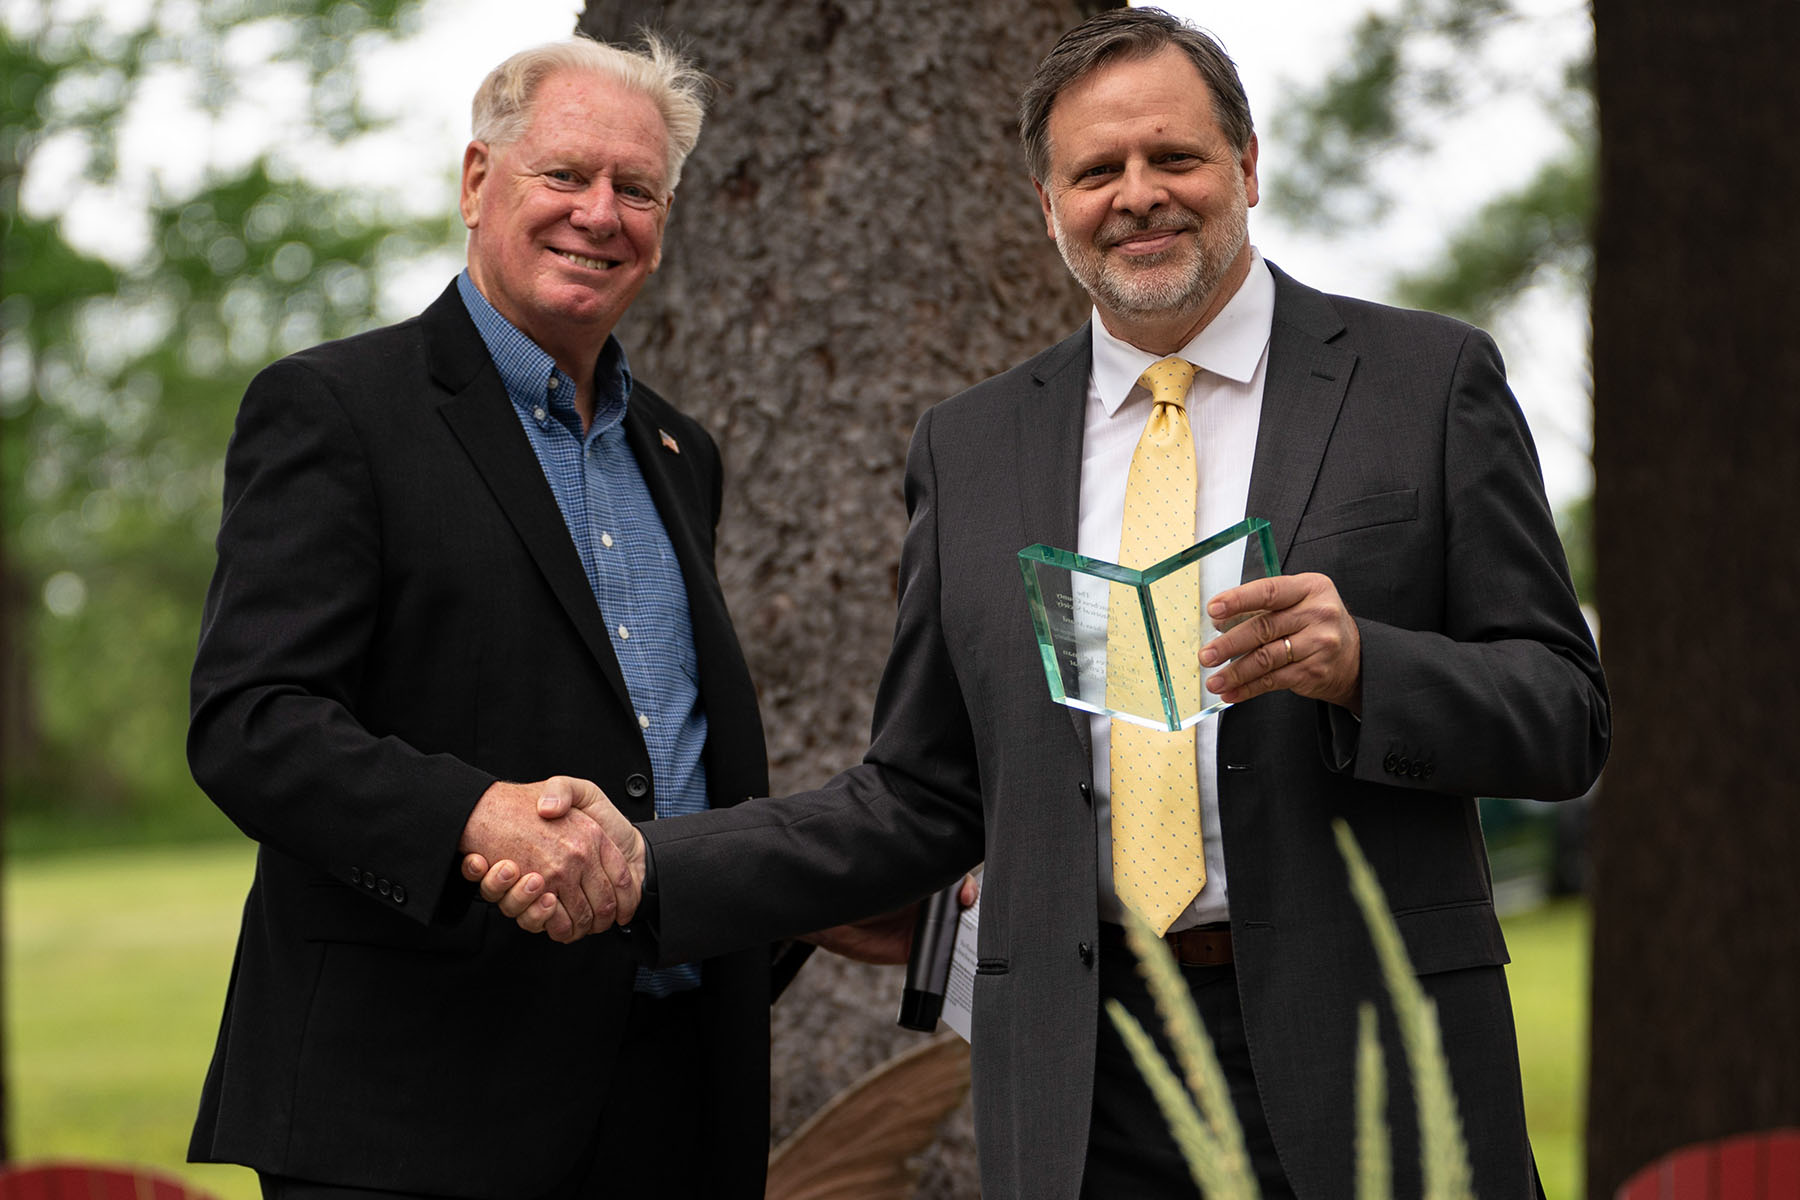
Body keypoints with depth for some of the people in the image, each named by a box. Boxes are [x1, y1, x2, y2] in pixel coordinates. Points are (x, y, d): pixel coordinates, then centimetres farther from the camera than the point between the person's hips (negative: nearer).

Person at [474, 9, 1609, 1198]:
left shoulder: (1428, 380, 2)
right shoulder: (970, 449, 11)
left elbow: (1569, 714, -1)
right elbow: (923, 801, 11)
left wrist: (1360, 665, -19)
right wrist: (648, 868, -1)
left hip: (1368, 1057, -2)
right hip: (1087, 1091, 2)